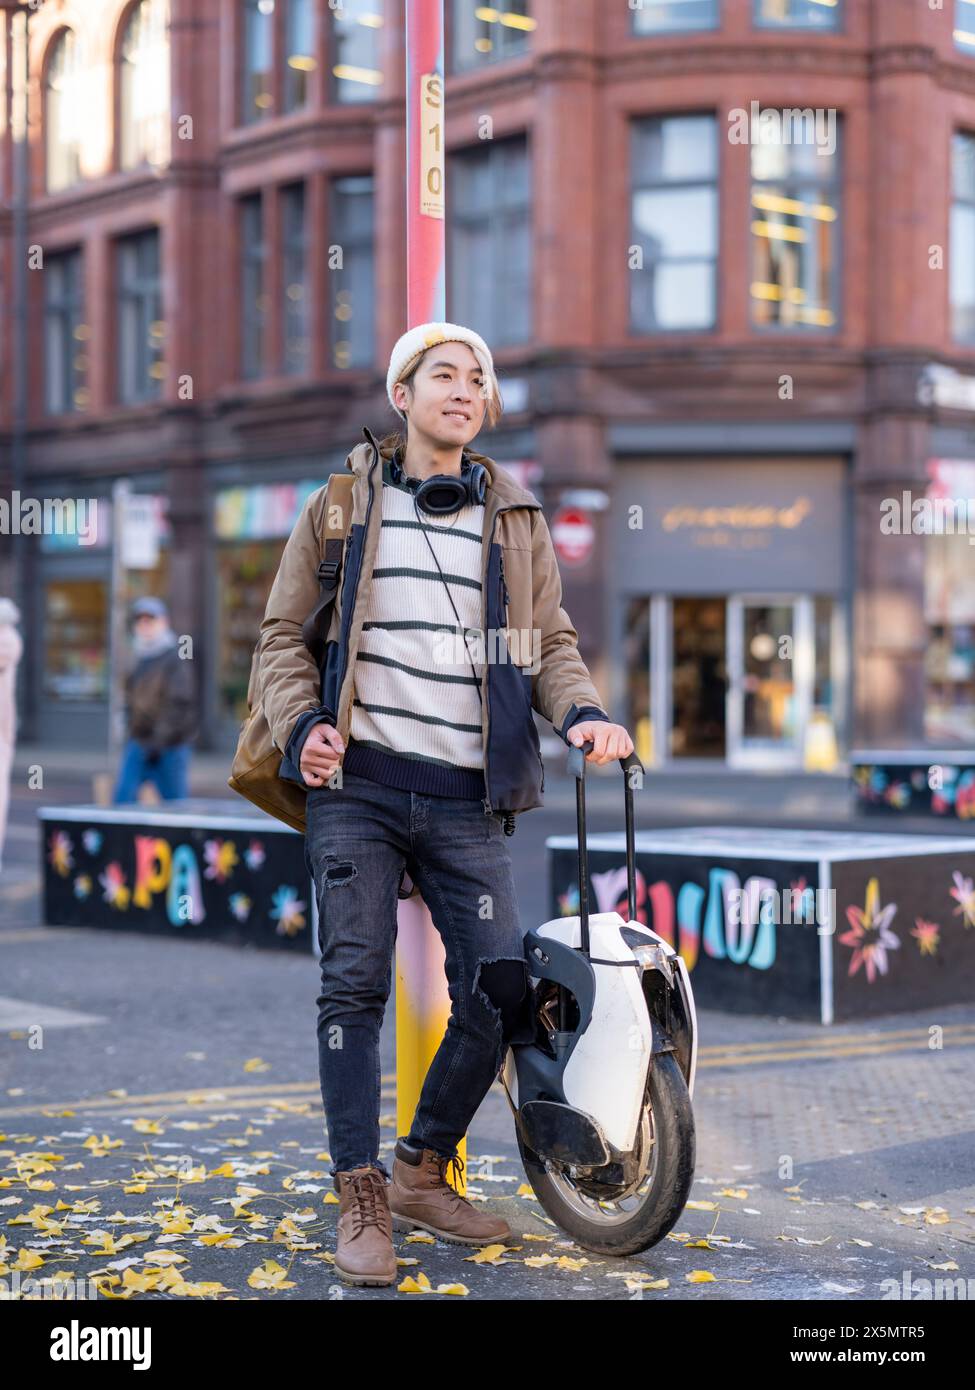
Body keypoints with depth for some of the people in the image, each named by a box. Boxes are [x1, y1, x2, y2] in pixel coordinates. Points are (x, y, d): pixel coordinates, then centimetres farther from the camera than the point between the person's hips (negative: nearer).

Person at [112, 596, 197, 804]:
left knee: (174, 802, 0)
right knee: (122, 798, -5)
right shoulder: (141, 659, 15)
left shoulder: (176, 658, -10)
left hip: (169, 748, -7)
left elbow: (179, 703, -18)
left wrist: (159, 742, -21)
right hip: (137, 744, 7)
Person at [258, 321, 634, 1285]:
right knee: (355, 983, -7)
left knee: (500, 988, -3)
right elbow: (284, 632, 10)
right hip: (356, 782, -2)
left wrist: (583, 711, -5)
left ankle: (422, 1171, 17)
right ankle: (361, 1200, 0)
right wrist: (303, 725, -8)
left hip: (466, 798, 2)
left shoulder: (515, 522, 15)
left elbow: (550, 642, 16)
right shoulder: (344, 504, 10)